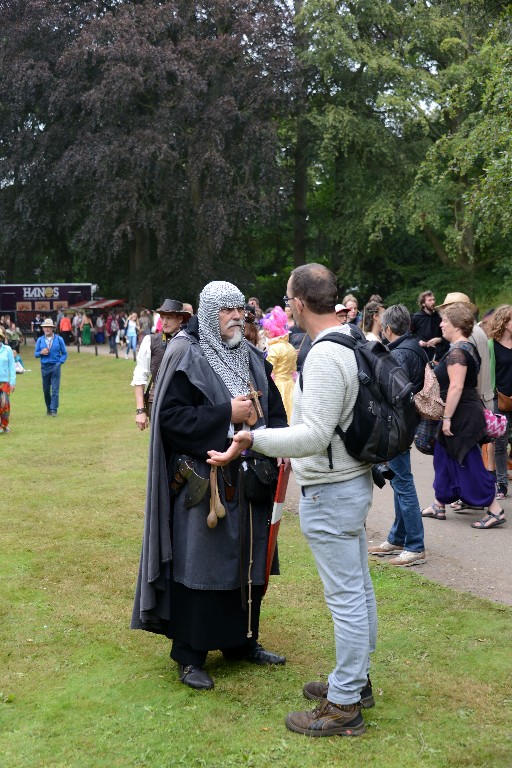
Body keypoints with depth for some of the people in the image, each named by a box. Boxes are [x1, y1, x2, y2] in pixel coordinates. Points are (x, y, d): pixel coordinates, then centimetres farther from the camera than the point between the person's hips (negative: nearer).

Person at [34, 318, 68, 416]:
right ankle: (48, 408, 21)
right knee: (46, 390, 7)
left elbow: (64, 353, 6)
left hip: (55, 367, -2)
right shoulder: (40, 340, 7)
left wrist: (59, 363, -8)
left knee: (55, 390, -8)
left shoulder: (59, 339, 2)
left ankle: (54, 410, -7)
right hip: (44, 367, 2)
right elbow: (36, 354, 10)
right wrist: (41, 352, -12)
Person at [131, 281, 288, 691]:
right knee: (200, 564, 0)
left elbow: (275, 410, 14)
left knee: (248, 561, 14)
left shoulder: (253, 358, 10)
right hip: (203, 483, -6)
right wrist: (227, 414, -19)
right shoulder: (186, 358, -9)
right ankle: (190, 655, 13)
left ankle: (242, 640, 30)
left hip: (248, 481, 7)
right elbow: (170, 416, -16)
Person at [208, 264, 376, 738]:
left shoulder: (324, 356, -23)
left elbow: (315, 435, -28)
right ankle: (356, 678, 33)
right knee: (358, 588, 18)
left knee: (345, 596, -2)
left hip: (330, 493, -10)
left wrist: (254, 439, -30)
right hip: (355, 480, 10)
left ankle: (343, 706, 8)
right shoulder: (354, 344, 7)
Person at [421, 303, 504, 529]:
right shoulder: (468, 347, 12)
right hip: (468, 412, 11)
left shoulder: (456, 351, -20)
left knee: (469, 464, -4)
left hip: (462, 415, -11)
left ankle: (495, 511, 2)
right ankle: (439, 505, 27)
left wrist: (447, 418, -24)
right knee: (444, 458, 17)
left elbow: (456, 386, -26)